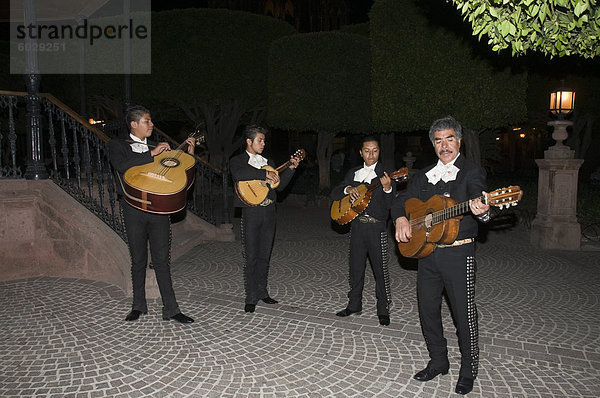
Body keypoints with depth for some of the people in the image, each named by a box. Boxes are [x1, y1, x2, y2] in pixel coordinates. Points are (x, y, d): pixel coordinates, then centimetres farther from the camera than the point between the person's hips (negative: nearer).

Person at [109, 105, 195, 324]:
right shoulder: (118, 145, 6)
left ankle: (171, 309, 3)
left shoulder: (157, 149, 18)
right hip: (134, 209, -2)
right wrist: (152, 153, -15)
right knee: (139, 260, 8)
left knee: (162, 260, 1)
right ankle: (138, 306, 23)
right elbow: (122, 166, -15)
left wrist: (188, 153, 11)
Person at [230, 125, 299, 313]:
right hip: (251, 211, -5)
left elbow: (279, 185, 13)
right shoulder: (237, 160, -1)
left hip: (269, 211, 6)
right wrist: (266, 174, -22)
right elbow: (239, 174, -25)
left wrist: (291, 168, 3)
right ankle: (251, 298, 8)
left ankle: (262, 292, 25)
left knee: (264, 255, 13)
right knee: (251, 257, -1)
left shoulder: (268, 162, 17)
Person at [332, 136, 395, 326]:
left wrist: (387, 188, -30)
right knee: (356, 267, 12)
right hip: (356, 225, 4)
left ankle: (383, 310, 10)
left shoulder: (385, 175, -1)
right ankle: (354, 304, 25)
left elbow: (389, 205, -11)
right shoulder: (353, 173, 12)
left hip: (377, 227, -4)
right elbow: (334, 194, 9)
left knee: (380, 269, -2)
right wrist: (348, 189, -10)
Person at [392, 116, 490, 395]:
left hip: (459, 253, -5)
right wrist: (401, 219, -7)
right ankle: (438, 362, 32)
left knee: (464, 314, 3)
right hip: (426, 252, 5)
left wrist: (481, 210, -46)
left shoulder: (471, 172, -4)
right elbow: (402, 200, 14)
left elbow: (478, 199, -23)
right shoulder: (425, 176, 12)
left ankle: (468, 371, 23)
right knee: (427, 310, 13)